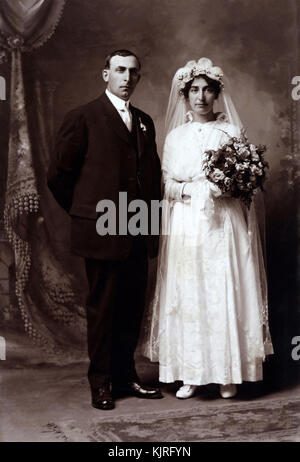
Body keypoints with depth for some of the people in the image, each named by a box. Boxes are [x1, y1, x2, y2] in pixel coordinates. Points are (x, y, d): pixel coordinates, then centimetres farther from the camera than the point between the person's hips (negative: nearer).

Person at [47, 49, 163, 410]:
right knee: (102, 308, 3)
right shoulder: (83, 118, -3)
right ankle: (101, 383, 17)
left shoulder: (145, 122, 16)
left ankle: (125, 375, 26)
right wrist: (85, 213, 5)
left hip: (139, 235, 6)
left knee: (132, 307, 11)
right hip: (103, 232, -5)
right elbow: (59, 175, -1)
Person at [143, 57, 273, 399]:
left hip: (222, 225, -2)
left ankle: (228, 373, 9)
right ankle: (190, 374, 9)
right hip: (186, 226, 2)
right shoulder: (175, 136, 12)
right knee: (186, 294, 0)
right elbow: (167, 184, 10)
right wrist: (195, 190, -8)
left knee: (225, 293, -3)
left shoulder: (231, 132, 6)